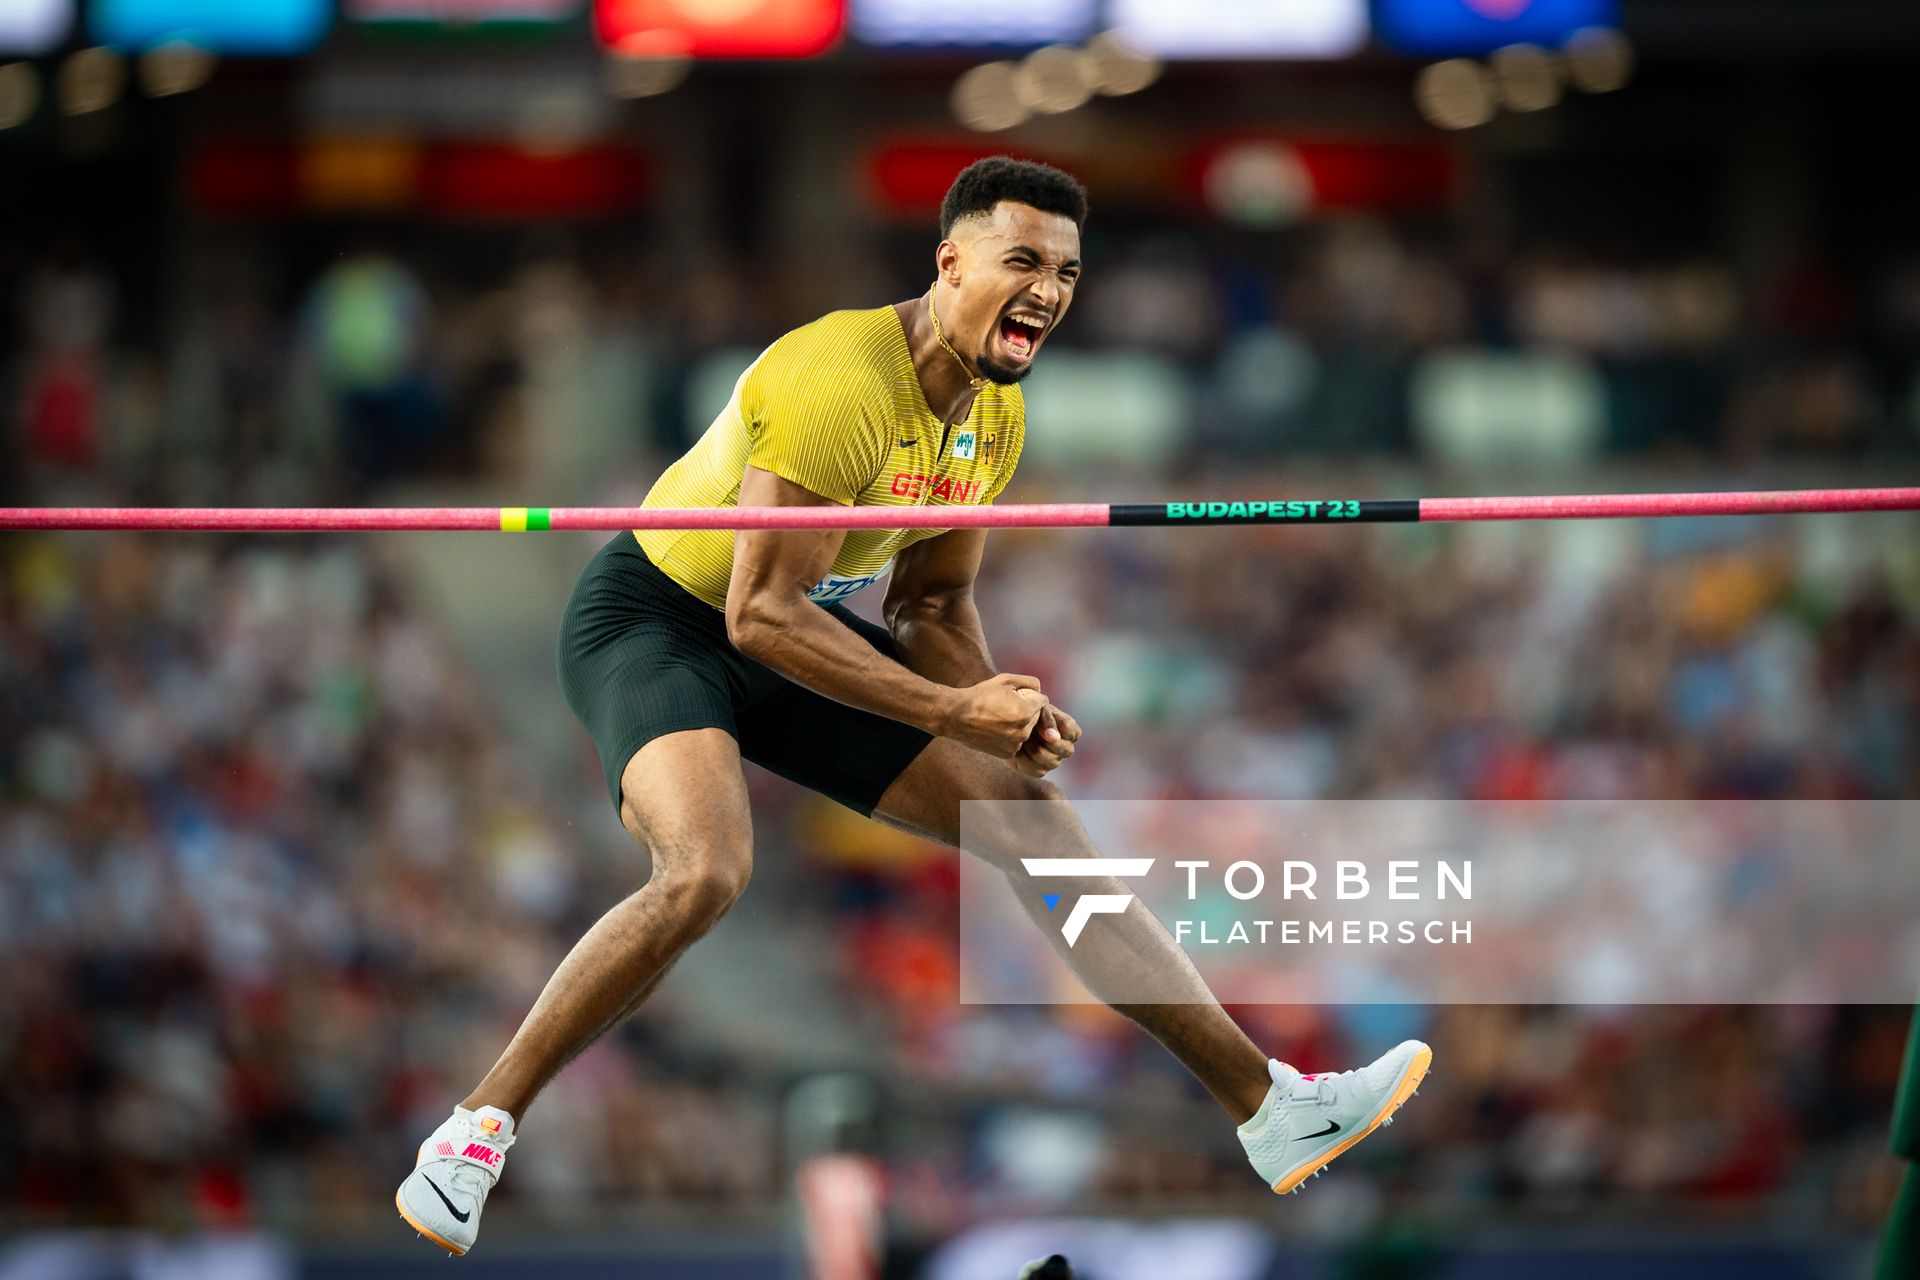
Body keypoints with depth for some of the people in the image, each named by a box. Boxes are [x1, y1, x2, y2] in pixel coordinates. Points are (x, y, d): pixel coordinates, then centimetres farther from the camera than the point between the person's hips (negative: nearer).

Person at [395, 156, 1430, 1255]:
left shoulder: (996, 415, -1)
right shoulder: (842, 385, -29)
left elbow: (932, 603, 10)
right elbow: (761, 613, -29)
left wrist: (1002, 709, -11)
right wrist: (951, 709, -28)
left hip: (796, 638, 8)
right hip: (654, 618, -8)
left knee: (1032, 816, 3)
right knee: (707, 871, -34)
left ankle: (1267, 1103, 9)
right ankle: (482, 1125, -20)